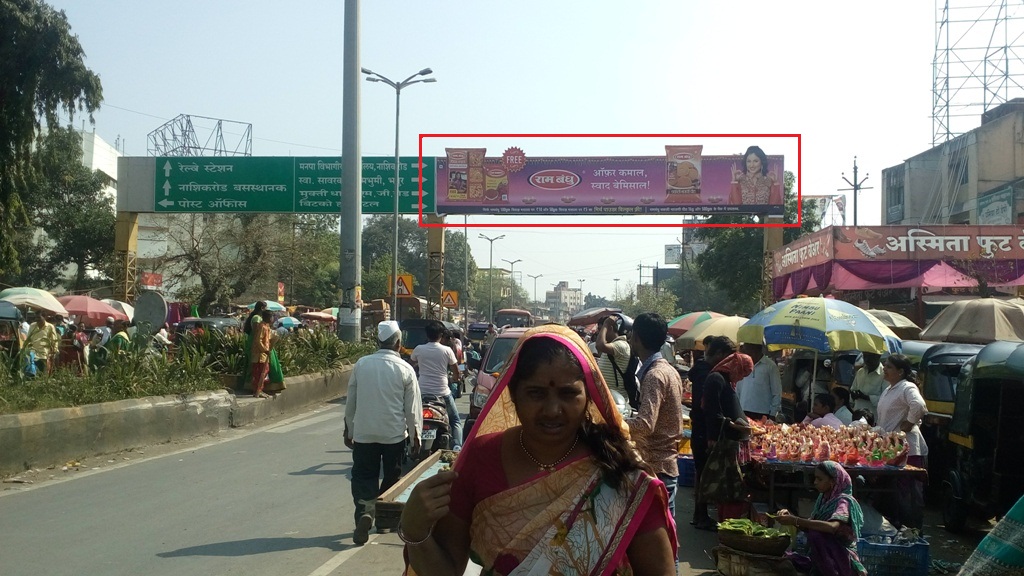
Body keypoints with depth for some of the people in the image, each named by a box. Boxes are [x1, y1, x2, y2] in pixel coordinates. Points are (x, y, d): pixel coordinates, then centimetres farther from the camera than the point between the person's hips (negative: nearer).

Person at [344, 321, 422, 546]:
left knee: (363, 476, 7)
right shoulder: (405, 369, -7)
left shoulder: (361, 365, -1)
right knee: (392, 477, 15)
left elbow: (350, 401, 5)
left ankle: (364, 511, -15)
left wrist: (348, 430, 16)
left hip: (364, 433, 1)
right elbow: (412, 408, -3)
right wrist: (415, 436, 8)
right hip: (394, 434, -1)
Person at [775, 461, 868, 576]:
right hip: (823, 561, 7)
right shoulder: (823, 498, 6)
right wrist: (791, 516, -9)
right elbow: (810, 527, 8)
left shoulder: (843, 501, -16)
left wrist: (795, 521, -36)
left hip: (842, 561, -7)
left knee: (816, 535, -30)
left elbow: (832, 527, -36)